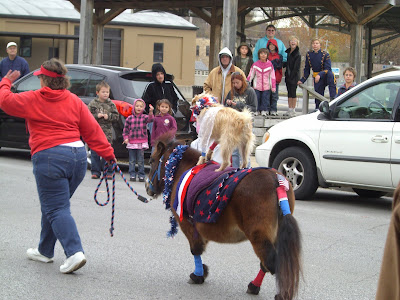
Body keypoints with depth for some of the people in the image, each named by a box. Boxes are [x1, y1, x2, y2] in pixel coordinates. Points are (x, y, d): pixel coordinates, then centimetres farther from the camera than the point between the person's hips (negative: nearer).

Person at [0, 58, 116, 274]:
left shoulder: (32, 100, -1)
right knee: (53, 205, 20)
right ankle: (45, 251, 29)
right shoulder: (74, 102, 10)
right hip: (78, 155, 6)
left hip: (49, 157, -6)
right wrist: (107, 153, 11)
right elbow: (92, 130, 8)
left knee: (56, 209, -5)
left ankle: (75, 252, -20)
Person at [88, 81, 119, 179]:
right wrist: (97, 116, -14)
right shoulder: (93, 103, 2)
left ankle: (108, 172, 8)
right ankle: (95, 172, 10)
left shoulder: (111, 104, 6)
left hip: (107, 133, 0)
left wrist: (108, 116, -10)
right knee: (95, 153, 3)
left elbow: (116, 116, 7)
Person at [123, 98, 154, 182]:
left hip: (142, 143, -1)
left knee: (141, 161, 1)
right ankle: (132, 175, 10)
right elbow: (125, 129, 9)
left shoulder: (144, 117, 1)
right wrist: (126, 138, -4)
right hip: (131, 142, 1)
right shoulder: (129, 118, 5)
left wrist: (151, 112, -40)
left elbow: (150, 119, -21)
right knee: (132, 160, 5)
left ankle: (141, 175, 7)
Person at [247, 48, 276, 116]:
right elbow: (250, 75, 5)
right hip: (257, 86, 0)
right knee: (257, 99, 3)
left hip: (266, 87, 0)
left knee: (265, 98, 1)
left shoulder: (270, 64, 0)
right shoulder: (255, 64, -1)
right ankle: (257, 110, 13)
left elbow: (272, 77, 3)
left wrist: (273, 87, 2)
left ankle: (264, 110, 12)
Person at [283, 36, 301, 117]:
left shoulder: (298, 54, -9)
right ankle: (289, 109, 12)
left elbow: (296, 67, -13)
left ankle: (293, 110, 0)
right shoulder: (287, 52, 12)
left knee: (293, 92, -5)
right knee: (289, 93, 8)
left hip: (294, 76, -7)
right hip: (288, 75, 7)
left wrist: (291, 76, -15)